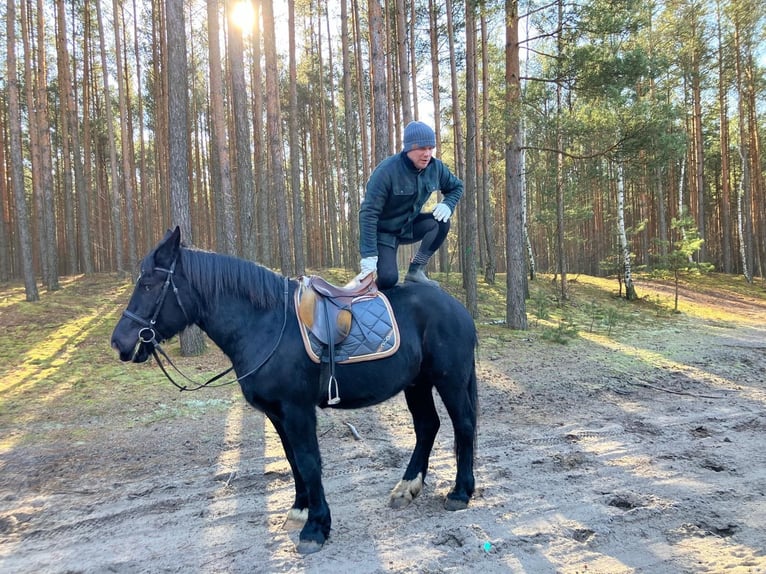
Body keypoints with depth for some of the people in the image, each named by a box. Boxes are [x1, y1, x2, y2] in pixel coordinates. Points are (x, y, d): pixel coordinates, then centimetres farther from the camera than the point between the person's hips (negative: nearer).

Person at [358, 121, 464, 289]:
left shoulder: (435, 167, -10)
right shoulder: (387, 171, -26)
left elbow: (456, 187, 9)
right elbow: (368, 213, -27)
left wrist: (448, 205, -15)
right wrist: (369, 254, -32)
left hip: (409, 226, 5)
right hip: (383, 231, -5)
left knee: (441, 222, -23)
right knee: (388, 279, -26)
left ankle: (416, 270, -10)